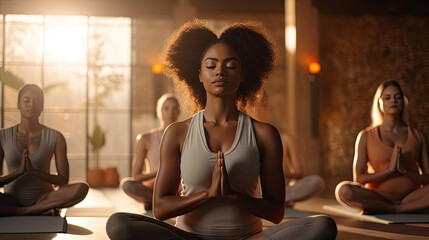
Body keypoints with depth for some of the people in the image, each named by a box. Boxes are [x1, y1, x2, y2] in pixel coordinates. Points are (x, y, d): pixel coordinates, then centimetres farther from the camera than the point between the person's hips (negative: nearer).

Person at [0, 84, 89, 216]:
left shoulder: (56, 137, -2)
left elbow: (63, 181, -6)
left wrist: (33, 171, -20)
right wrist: (19, 172, -20)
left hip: (43, 198, 0)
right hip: (12, 199, 0)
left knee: (82, 188, -30)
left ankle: (23, 211, -27)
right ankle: (42, 212, -26)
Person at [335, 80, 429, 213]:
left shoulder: (418, 136, 10)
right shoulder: (366, 136, 5)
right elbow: (358, 178, -2)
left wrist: (404, 171, -15)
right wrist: (389, 170, -14)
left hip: (411, 197, 1)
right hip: (377, 197, -1)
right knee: (343, 190, -31)